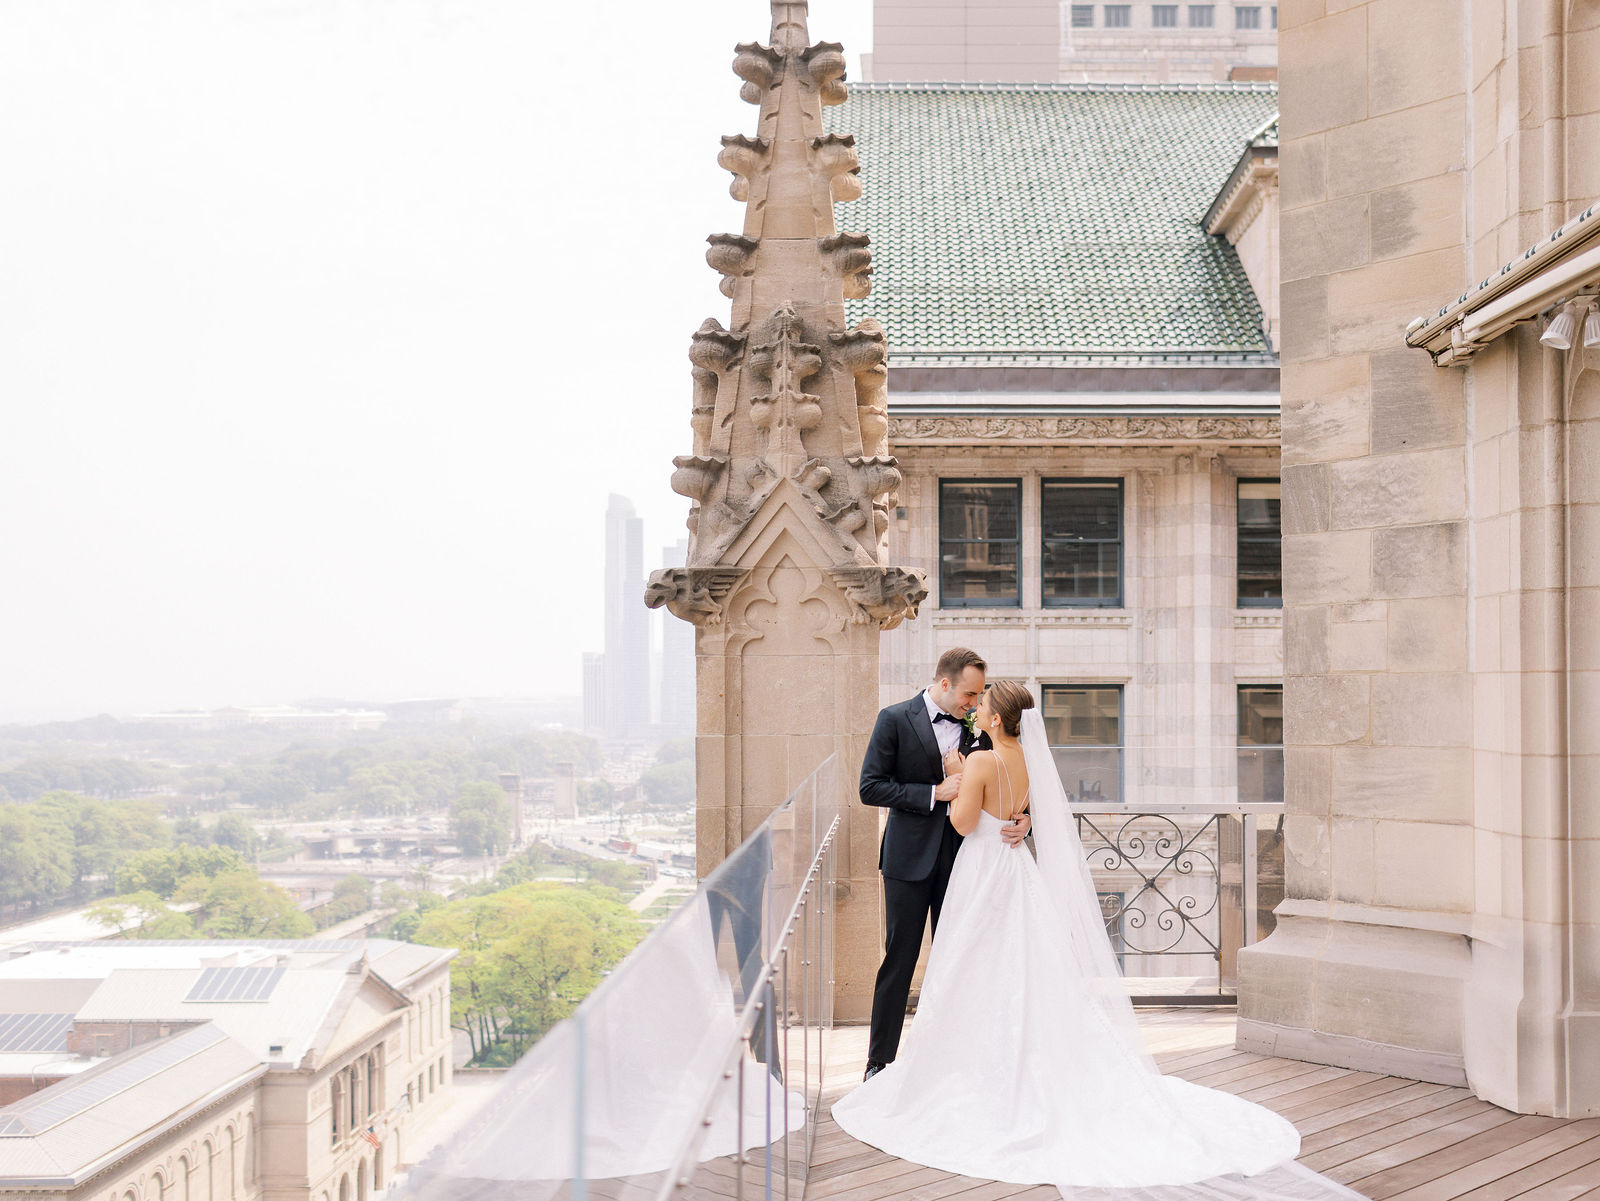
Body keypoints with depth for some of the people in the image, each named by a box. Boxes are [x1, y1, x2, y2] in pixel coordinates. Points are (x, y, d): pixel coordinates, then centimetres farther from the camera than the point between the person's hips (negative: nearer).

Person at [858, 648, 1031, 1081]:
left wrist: (1022, 819, -11)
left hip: (960, 858, 4)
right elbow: (871, 787, -10)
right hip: (910, 859, -4)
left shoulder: (977, 729, 6)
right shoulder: (895, 719, -5)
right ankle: (880, 1064, 12)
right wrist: (934, 793, -17)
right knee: (899, 962, 2)